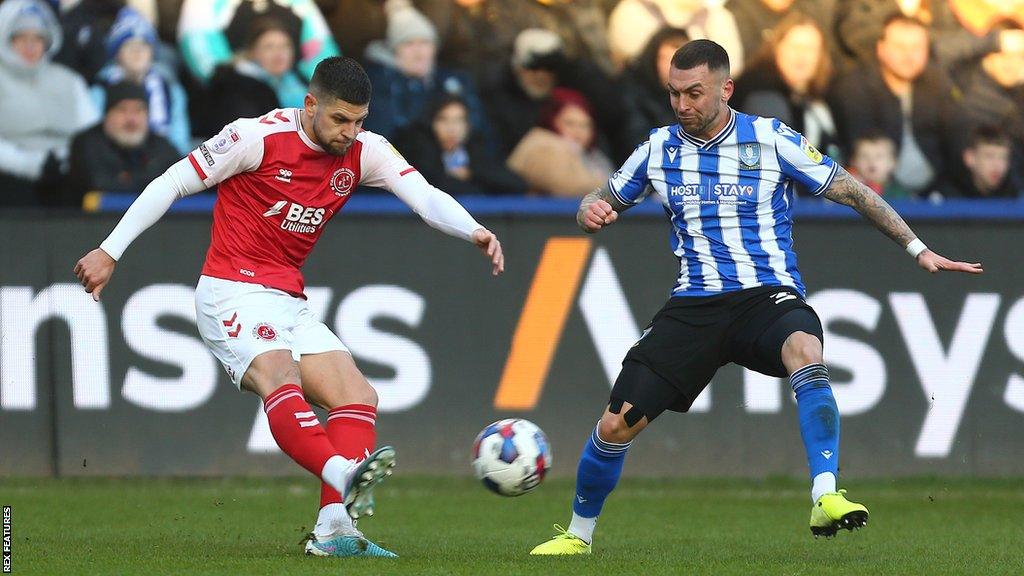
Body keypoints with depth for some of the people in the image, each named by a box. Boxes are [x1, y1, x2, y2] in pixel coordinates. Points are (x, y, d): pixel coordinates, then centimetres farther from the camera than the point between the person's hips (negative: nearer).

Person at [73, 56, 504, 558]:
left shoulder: (364, 151, 3)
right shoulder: (259, 137, -12)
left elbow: (424, 196, -11)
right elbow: (172, 183, -6)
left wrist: (474, 231, -32)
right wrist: (109, 252, -7)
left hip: (289, 304, 8)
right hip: (231, 292, -8)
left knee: (358, 399, -6)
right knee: (279, 377, -32)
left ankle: (334, 526, -18)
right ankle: (343, 474, -56)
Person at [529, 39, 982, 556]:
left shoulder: (771, 140, -2)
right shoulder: (658, 149, 8)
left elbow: (851, 192, 3)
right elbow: (604, 201, 21)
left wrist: (918, 250, -1)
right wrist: (591, 211, -5)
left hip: (768, 295, -3)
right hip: (694, 303, 3)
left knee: (805, 351, -39)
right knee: (617, 422, -7)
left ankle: (825, 499, -43)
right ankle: (578, 533, 17)